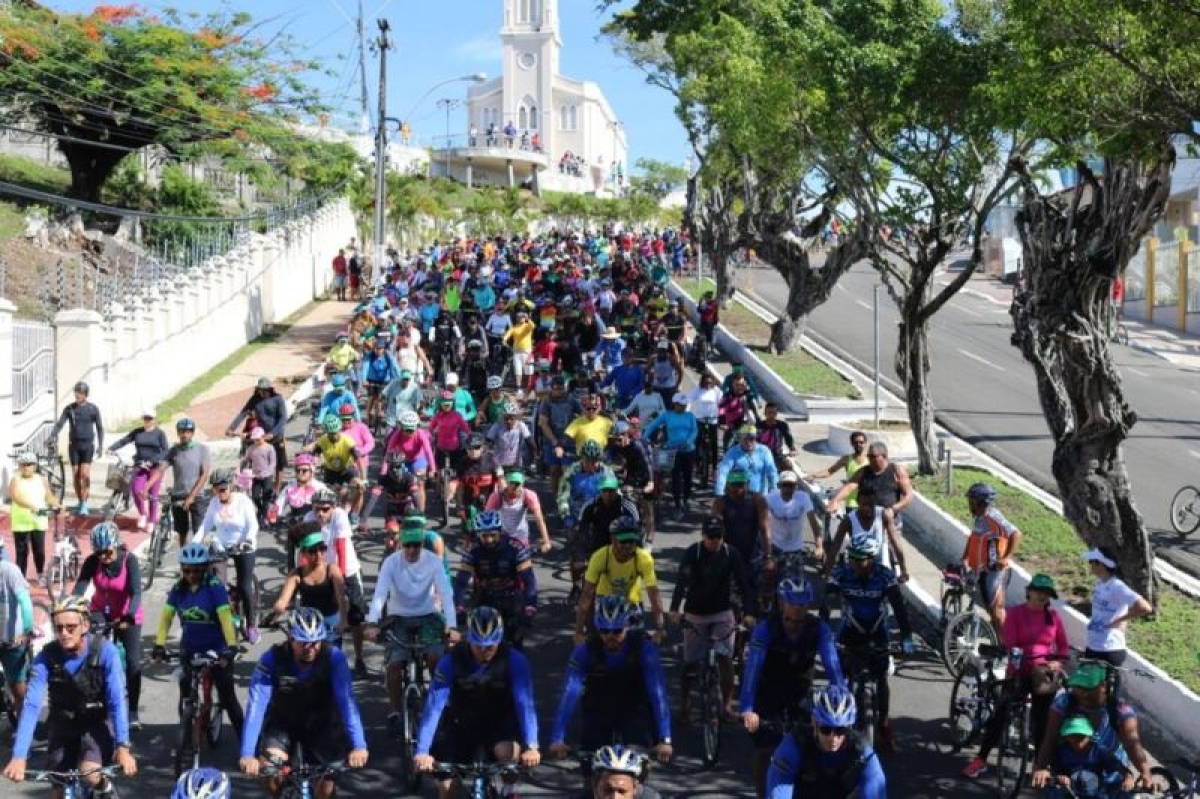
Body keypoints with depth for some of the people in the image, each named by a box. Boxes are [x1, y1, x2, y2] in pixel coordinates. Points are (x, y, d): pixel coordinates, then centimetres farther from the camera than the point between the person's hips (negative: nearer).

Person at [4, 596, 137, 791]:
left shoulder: (105, 651, -23)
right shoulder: (47, 656, -20)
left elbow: (117, 701, -28)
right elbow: (31, 705, -26)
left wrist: (123, 747, -39)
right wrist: (19, 756, -36)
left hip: (97, 724, -2)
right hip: (62, 727, 2)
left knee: (90, 776, -25)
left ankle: (104, 786, 9)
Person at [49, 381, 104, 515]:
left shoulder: (93, 408, 0)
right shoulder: (69, 409, 2)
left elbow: (99, 427, 6)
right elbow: (59, 423, -4)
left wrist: (100, 445, -1)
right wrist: (53, 435, -22)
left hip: (87, 445, -2)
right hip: (74, 445, 2)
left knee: (85, 474, -14)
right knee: (76, 475, 3)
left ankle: (85, 504, -5)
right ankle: (80, 502, 18)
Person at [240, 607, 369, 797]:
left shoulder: (334, 658, -26)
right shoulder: (272, 659, -28)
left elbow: (347, 701, -36)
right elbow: (256, 705, -34)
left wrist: (359, 746, -48)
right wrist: (247, 754, -45)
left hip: (321, 724, 0)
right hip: (282, 723, 0)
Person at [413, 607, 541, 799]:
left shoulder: (514, 660, -25)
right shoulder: (451, 661, -25)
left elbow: (524, 703, -33)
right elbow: (434, 706, -32)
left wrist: (531, 746, -48)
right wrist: (422, 751, -43)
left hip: (499, 723, -1)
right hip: (461, 724, 1)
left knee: (508, 753, -31)